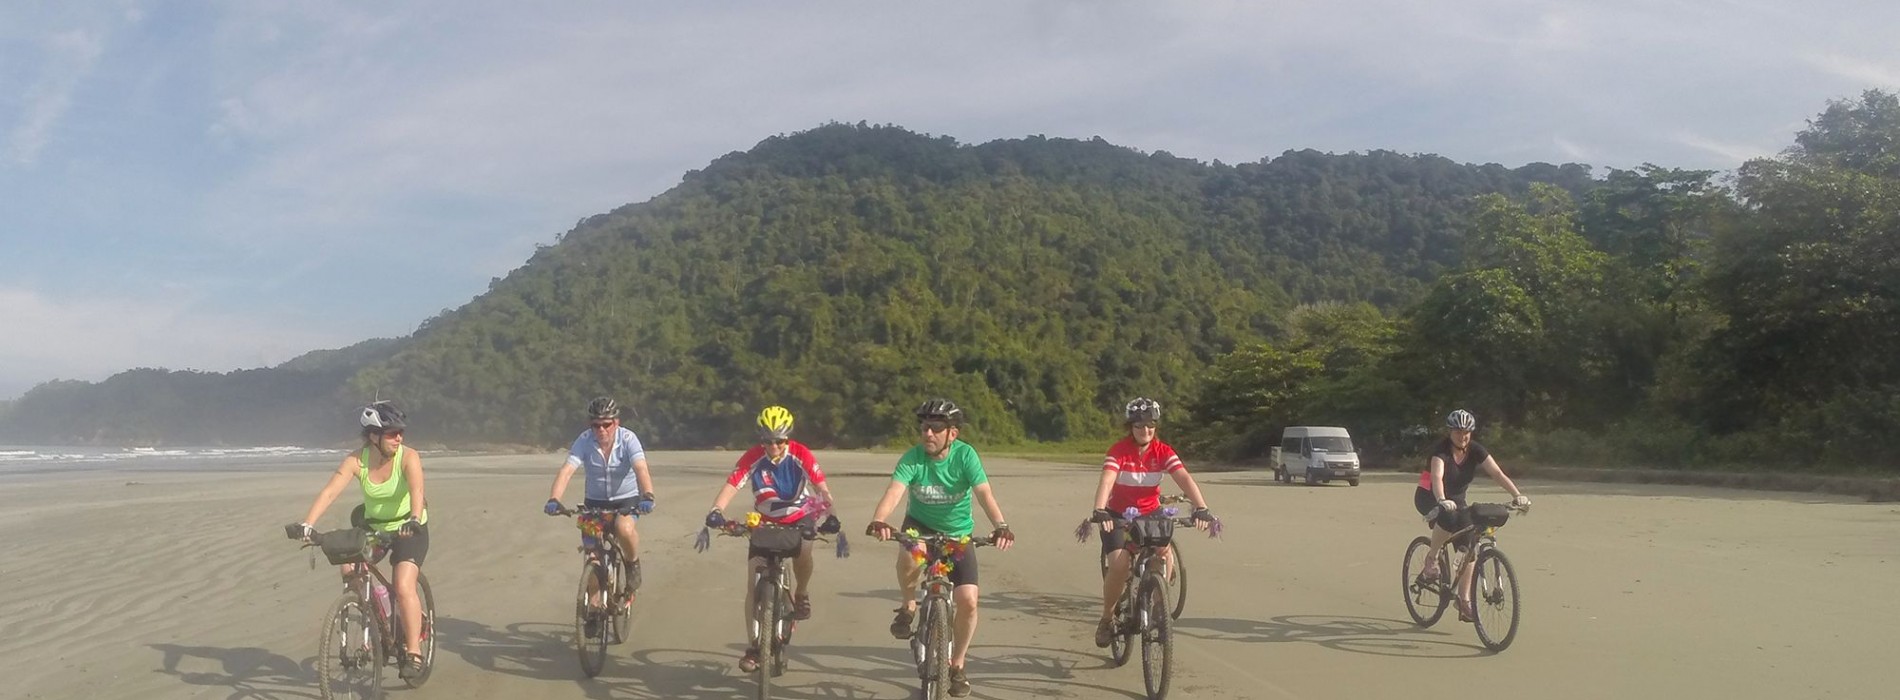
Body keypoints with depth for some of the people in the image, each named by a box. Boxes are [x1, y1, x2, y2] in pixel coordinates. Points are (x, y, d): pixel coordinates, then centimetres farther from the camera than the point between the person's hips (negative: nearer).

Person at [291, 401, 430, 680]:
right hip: (373, 526, 4)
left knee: (404, 587, -20)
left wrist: (414, 520, -59)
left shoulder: (409, 457, -23)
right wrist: (307, 523, -42)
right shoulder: (356, 460, -16)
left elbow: (416, 491, -39)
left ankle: (413, 652, -8)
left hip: (408, 529, -4)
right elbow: (330, 491, -27)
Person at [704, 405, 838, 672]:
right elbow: (731, 485, -30)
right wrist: (716, 511, -48)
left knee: (802, 550, -35)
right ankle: (754, 646, 4)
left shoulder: (800, 454, -20)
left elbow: (821, 487, -25)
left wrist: (831, 515, -42)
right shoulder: (752, 457, -20)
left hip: (800, 517, -1)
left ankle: (801, 595, -3)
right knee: (754, 582, -7)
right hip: (765, 522, 1)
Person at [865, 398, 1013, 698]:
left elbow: (984, 494, -32)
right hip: (921, 526, 0)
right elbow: (894, 492, -35)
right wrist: (878, 521, -56)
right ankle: (909, 606, -5)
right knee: (909, 556, -37)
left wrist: (1000, 526, -50)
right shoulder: (913, 458, -21)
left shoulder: (965, 454, -21)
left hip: (957, 533, 1)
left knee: (968, 601, -12)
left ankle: (956, 665, 12)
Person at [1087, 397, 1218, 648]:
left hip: (1150, 513, 3)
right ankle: (1107, 618, 0)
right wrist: (1099, 511, -52)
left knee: (1165, 559, -21)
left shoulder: (1163, 452, -12)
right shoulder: (1119, 450, -19)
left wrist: (1201, 508, -41)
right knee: (1119, 564, -22)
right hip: (1118, 514, -2)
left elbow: (1184, 479, -25)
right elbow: (1107, 481, -34)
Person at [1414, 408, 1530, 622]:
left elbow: (1497, 473, -17)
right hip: (1429, 498, -5)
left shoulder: (1476, 450, -9)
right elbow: (1437, 477, -39)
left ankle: (1464, 599, 2)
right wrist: (1442, 501, -58)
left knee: (1469, 547, -7)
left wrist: (1517, 495, -32)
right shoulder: (1441, 450, -23)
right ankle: (1431, 558, -16)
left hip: (1456, 499, 5)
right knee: (1449, 516, -39)